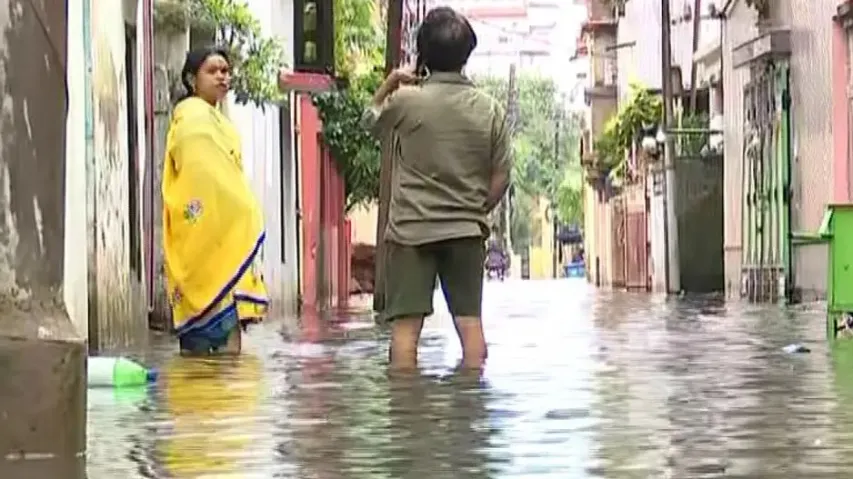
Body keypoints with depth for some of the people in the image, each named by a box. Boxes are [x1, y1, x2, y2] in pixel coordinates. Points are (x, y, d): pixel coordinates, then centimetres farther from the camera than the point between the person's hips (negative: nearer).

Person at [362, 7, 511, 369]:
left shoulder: (406, 101, -7)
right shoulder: (489, 109, 0)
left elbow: (370, 120, 15)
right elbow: (501, 178, 4)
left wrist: (390, 83, 18)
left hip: (411, 230, -2)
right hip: (466, 231, 2)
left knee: (406, 323, -2)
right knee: (469, 319, 7)